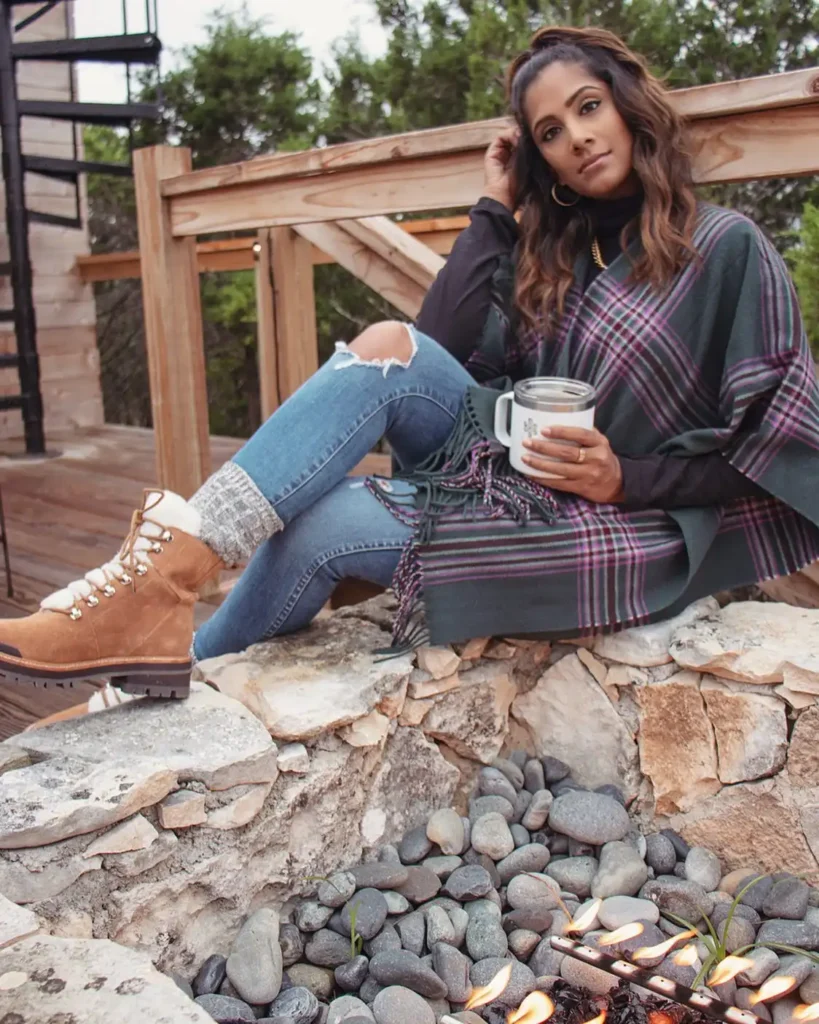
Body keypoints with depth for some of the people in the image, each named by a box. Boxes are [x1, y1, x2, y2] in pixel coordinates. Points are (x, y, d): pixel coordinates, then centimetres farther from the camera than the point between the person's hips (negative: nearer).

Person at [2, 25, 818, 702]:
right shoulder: (560, 252, 15)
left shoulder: (727, 248, -1)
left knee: (318, 525, -25)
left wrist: (627, 478, -16)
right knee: (392, 349, -24)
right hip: (513, 473, 5)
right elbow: (441, 347, 1)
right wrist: (498, 209, 2)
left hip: (627, 523, -5)